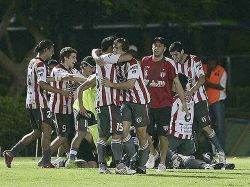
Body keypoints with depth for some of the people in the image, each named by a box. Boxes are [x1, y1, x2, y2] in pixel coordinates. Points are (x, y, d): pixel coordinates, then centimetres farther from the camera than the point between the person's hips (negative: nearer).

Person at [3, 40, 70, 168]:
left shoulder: (32, 62, 17)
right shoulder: (40, 64, -12)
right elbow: (41, 84, -22)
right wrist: (60, 91, -21)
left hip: (30, 102, 10)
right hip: (39, 103, -10)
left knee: (37, 132, 13)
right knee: (47, 130, -10)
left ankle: (11, 153, 13)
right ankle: (46, 161, -15)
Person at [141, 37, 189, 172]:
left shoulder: (168, 64, -4)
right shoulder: (145, 62, 6)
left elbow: (177, 83, -2)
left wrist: (183, 102, -6)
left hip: (164, 105, -3)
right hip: (148, 104, 3)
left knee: (162, 135, -1)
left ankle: (162, 162, 9)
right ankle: (153, 153, 27)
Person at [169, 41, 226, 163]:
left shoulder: (194, 61, -9)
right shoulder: (175, 64, 8)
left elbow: (202, 79, -17)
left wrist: (192, 90, -30)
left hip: (198, 99, -5)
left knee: (206, 127, -8)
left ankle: (220, 151, 2)